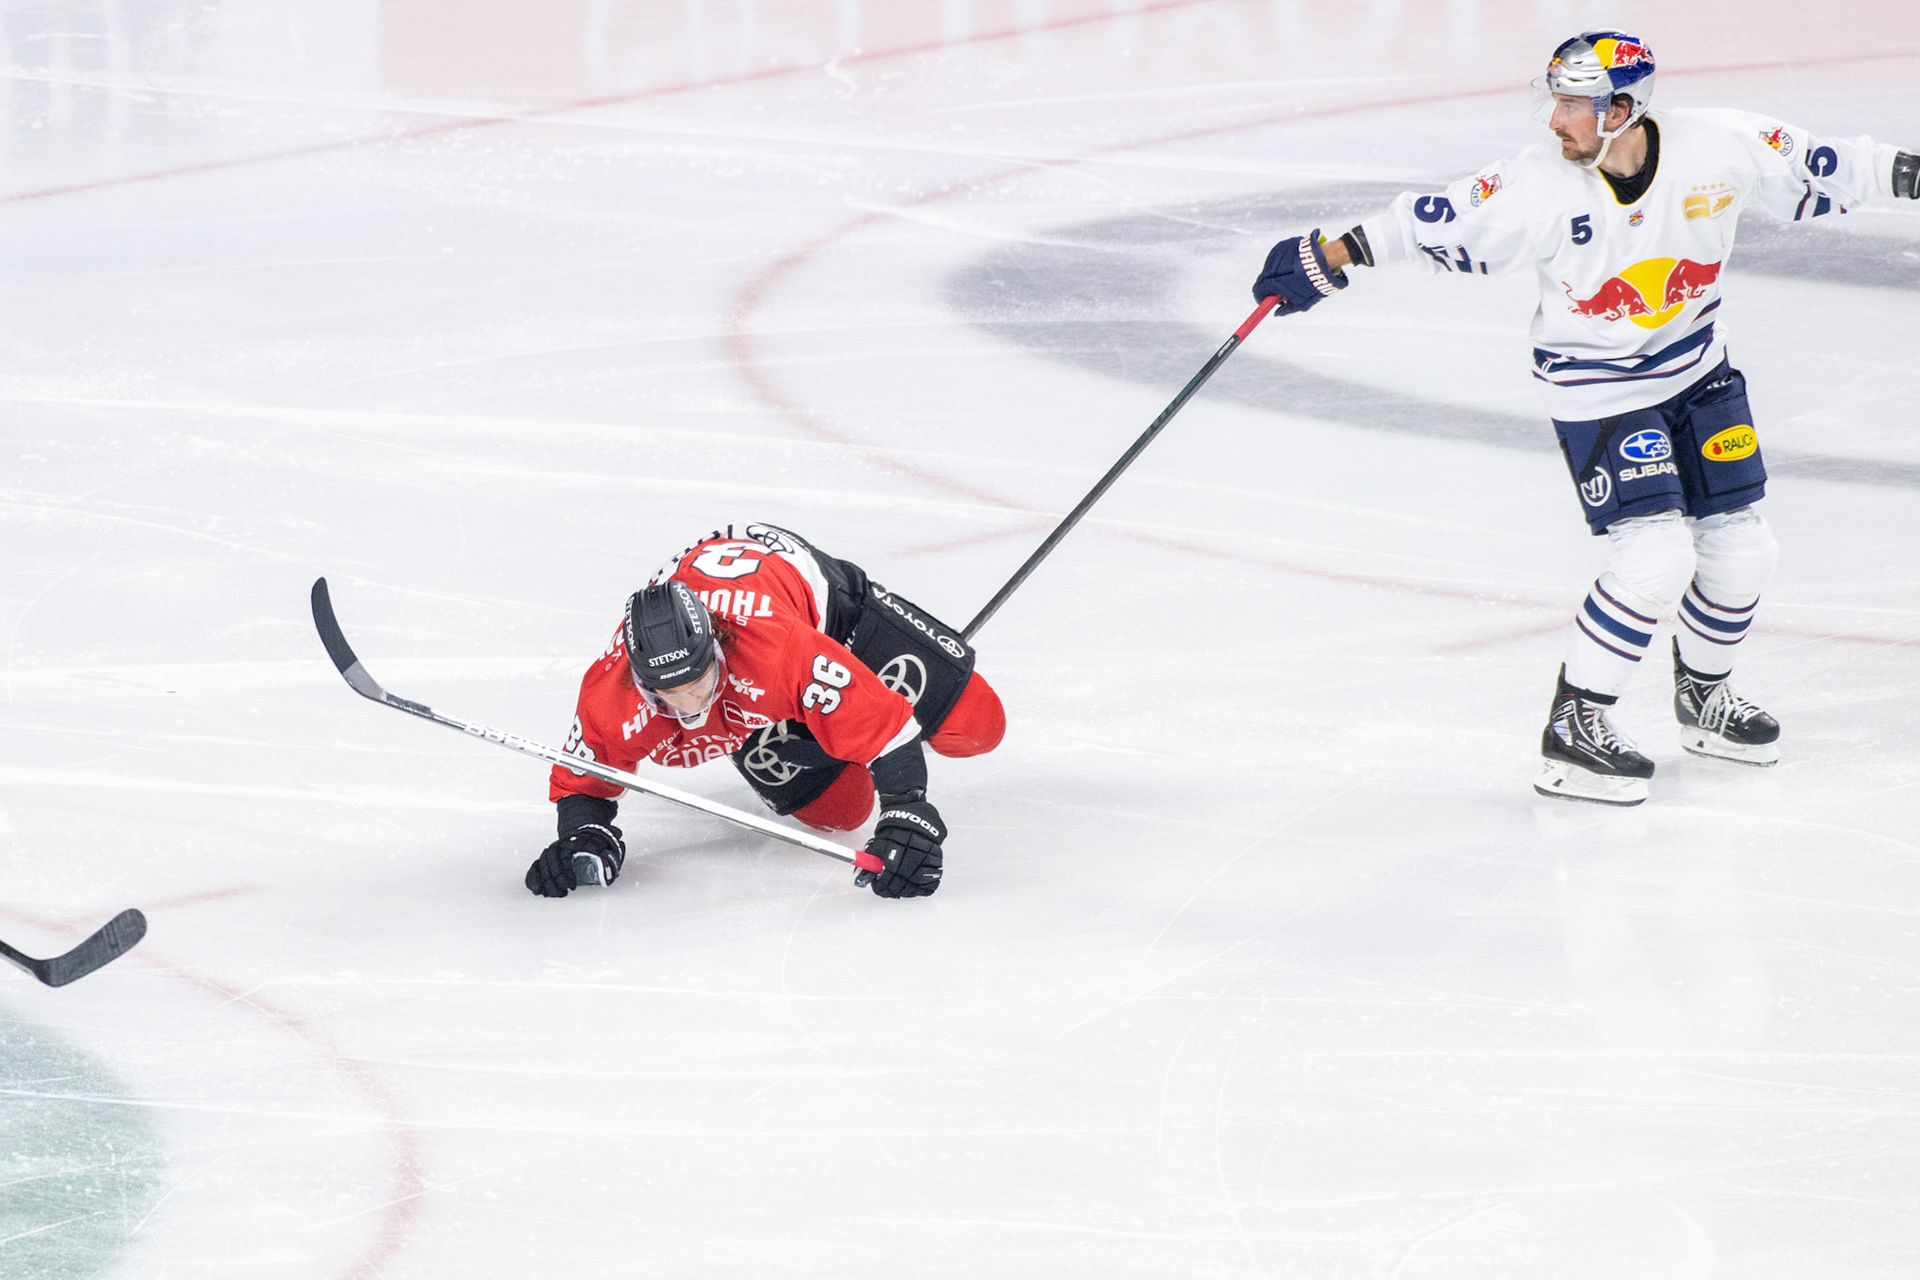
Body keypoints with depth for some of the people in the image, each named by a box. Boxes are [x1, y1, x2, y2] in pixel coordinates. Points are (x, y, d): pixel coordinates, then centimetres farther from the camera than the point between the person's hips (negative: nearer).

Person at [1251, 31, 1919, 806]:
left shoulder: (1719, 149, -17)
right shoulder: (1540, 184, -22)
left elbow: (1816, 168, -3)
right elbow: (1438, 224, -15)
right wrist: (1334, 256, -15)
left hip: (1697, 373, 4)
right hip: (1597, 391, -4)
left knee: (1739, 551, 8)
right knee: (1654, 558, -17)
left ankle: (1702, 697, 35)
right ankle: (1573, 729, -6)